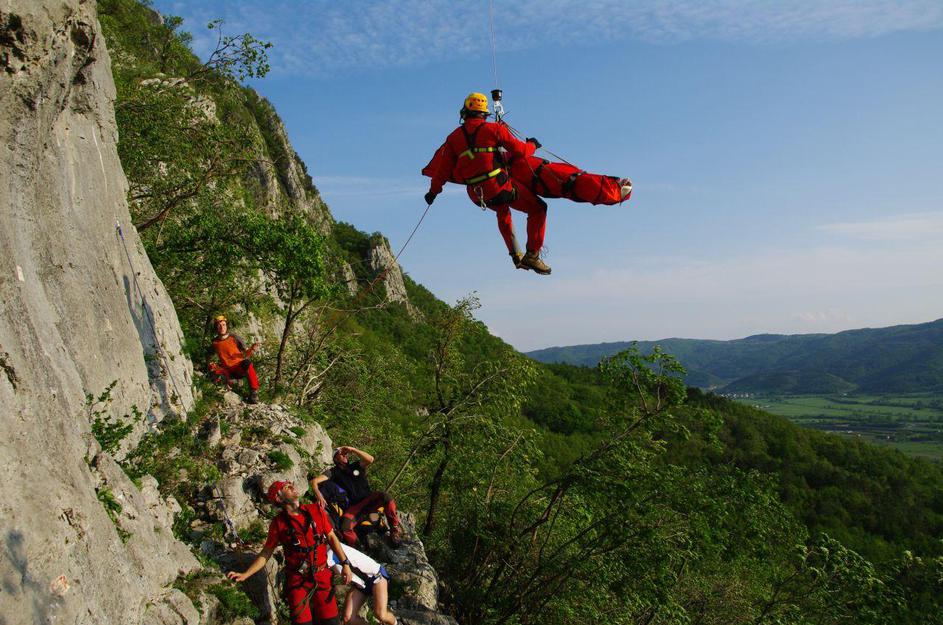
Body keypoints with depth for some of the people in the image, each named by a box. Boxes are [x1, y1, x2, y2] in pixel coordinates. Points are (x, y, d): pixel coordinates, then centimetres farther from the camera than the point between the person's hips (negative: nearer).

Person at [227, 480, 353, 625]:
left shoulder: (316, 510, -3)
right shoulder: (278, 523, -7)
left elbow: (331, 537, 5)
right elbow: (266, 553, 2)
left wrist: (345, 564, 1)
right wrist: (245, 574, -8)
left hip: (322, 576, 2)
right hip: (297, 581, -1)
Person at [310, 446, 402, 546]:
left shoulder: (356, 466, 13)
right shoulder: (333, 472, 8)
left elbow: (370, 459, -8)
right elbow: (313, 481, -4)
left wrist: (353, 450, -8)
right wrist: (319, 496, -23)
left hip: (369, 500, 1)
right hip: (354, 506, -1)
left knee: (384, 496, -31)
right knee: (344, 528, -31)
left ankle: (394, 528, -16)